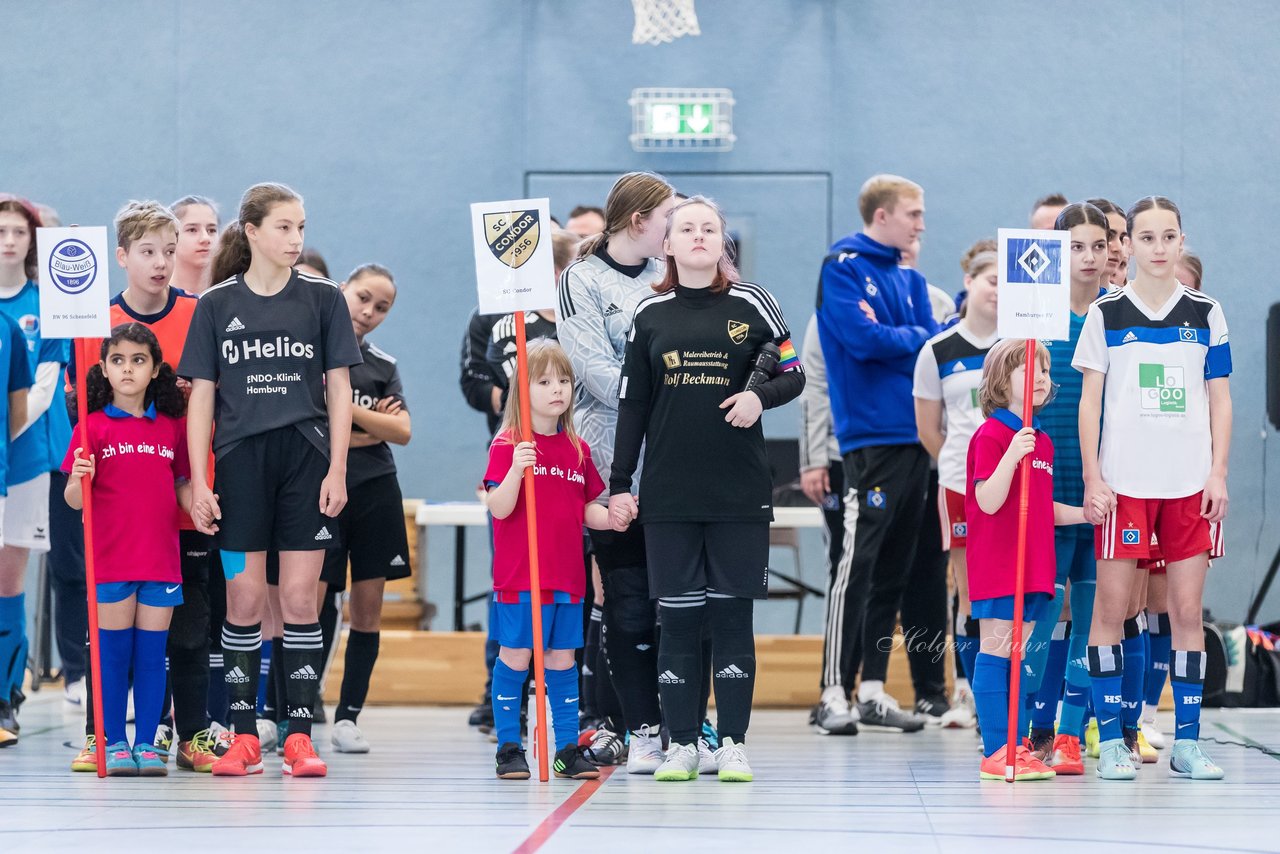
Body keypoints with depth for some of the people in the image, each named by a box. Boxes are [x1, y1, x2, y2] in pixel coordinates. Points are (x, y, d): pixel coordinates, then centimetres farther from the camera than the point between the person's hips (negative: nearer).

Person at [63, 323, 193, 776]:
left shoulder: (172, 427, 7)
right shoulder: (92, 426, -1)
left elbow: (182, 487, 13)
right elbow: (74, 500, -2)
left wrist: (199, 506, -7)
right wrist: (79, 479, -24)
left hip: (161, 557, 2)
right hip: (111, 557, -2)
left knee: (152, 653, 5)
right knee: (114, 651, 2)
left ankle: (147, 742, 11)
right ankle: (114, 743, 10)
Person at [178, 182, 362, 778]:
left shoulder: (322, 298, 5)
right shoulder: (217, 304, 5)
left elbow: (339, 389, 5)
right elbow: (201, 396, 5)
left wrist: (337, 469, -3)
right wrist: (198, 481, -2)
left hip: (306, 460, 0)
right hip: (240, 462, 0)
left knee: (300, 600, -2)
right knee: (244, 600, 0)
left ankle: (300, 736, 3)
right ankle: (244, 737, 6)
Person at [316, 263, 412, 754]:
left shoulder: (383, 365, 11)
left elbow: (403, 432, -2)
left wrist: (345, 408, -13)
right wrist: (373, 427, -8)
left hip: (376, 493, 4)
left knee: (368, 607, 4)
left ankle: (348, 717, 11)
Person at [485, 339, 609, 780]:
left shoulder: (578, 450, 11)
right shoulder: (507, 445, -7)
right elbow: (500, 509, -15)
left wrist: (613, 518, -4)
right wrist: (516, 469, -30)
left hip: (567, 577, 5)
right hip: (519, 577, -5)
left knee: (563, 660, 9)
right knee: (514, 657, -1)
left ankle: (568, 748, 14)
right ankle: (509, 748, 7)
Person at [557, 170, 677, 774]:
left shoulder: (666, 278, 16)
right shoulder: (583, 281, 0)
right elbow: (594, 368, -11)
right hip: (616, 461, -4)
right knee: (630, 602, -1)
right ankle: (643, 731, 4)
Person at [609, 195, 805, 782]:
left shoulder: (751, 304, 2)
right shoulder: (650, 314, 6)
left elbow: (793, 374, 8)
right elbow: (632, 404, 9)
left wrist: (760, 395, -13)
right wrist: (619, 485, 6)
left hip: (740, 491, -1)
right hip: (668, 493, 1)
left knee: (733, 615, 1)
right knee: (677, 619, 2)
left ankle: (732, 744, 6)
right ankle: (682, 745, 8)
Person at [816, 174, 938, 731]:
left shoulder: (909, 279, 17)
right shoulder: (843, 268, -5)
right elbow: (863, 337, -17)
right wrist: (920, 336, -3)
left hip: (914, 435, 8)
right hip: (870, 434, -8)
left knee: (892, 571, 10)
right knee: (857, 566, -8)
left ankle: (873, 689, 15)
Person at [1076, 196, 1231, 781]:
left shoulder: (1205, 314, 8)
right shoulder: (1106, 314, 3)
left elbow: (1220, 400, 10)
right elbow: (1090, 400, 3)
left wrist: (1218, 474, 1)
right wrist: (1093, 478, -4)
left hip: (1190, 483, 2)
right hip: (1123, 483, -2)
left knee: (1187, 610, 2)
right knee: (1111, 607, -2)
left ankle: (1186, 742, 7)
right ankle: (1111, 741, 3)